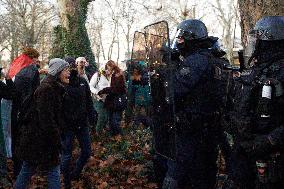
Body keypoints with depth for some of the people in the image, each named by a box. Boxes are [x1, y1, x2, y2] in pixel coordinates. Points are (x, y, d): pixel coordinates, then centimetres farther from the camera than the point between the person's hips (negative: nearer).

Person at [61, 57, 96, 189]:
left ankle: (76, 173, 35)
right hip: (67, 126, -5)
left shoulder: (82, 82, 3)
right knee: (67, 154, 6)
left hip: (82, 124, 5)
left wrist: (91, 117, 3)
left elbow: (89, 101, 11)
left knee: (86, 151, 11)